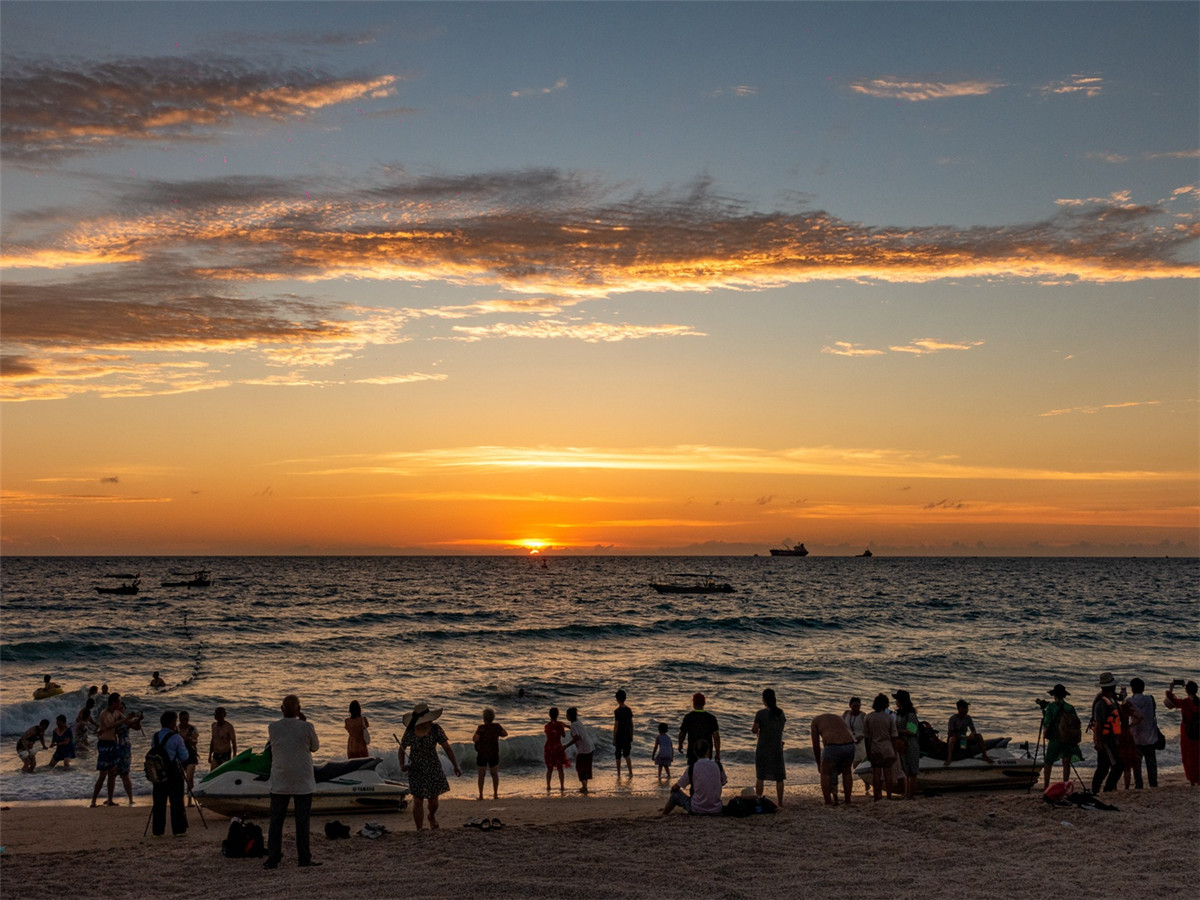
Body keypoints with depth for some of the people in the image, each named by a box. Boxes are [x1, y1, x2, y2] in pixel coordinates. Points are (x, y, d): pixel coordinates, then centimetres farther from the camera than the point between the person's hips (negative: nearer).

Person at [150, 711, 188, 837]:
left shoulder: (155, 737, 4)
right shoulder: (176, 737, -11)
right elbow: (184, 757, -8)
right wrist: (185, 745, 8)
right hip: (174, 773, -4)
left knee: (158, 801, 9)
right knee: (176, 801, 3)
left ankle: (157, 830, 11)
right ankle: (178, 830, 4)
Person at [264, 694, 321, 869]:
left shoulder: (272, 727, -5)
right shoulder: (306, 727, -13)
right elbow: (315, 747, 3)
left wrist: (286, 718, 12)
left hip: (279, 782, 2)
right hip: (303, 782, -2)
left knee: (276, 821, 8)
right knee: (302, 821, 7)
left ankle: (273, 859, 8)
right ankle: (304, 858, 11)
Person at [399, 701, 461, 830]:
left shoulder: (435, 729, -11)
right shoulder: (410, 731, -9)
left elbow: (447, 748, -10)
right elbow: (401, 748, 3)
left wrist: (455, 766, -15)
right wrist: (402, 765, -13)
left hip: (433, 768, 0)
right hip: (415, 770, 0)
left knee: (433, 800, 8)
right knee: (418, 802, -3)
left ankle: (432, 816, 42)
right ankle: (419, 831, 9)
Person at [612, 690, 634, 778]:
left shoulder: (617, 711, -17)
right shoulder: (629, 710, 1)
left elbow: (616, 726, -16)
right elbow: (631, 724, 7)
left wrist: (614, 740, -10)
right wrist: (631, 737, 17)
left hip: (619, 737, -5)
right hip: (628, 736, 5)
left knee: (618, 756, 9)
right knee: (626, 755, 14)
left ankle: (618, 774, 16)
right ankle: (630, 773, 3)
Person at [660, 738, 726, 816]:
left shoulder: (691, 767, -10)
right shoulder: (718, 766, -3)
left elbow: (675, 788, 3)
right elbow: (723, 783, 18)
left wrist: (673, 787, 27)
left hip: (697, 810, -3)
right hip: (716, 811, 3)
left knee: (676, 793, 19)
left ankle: (664, 813, 41)